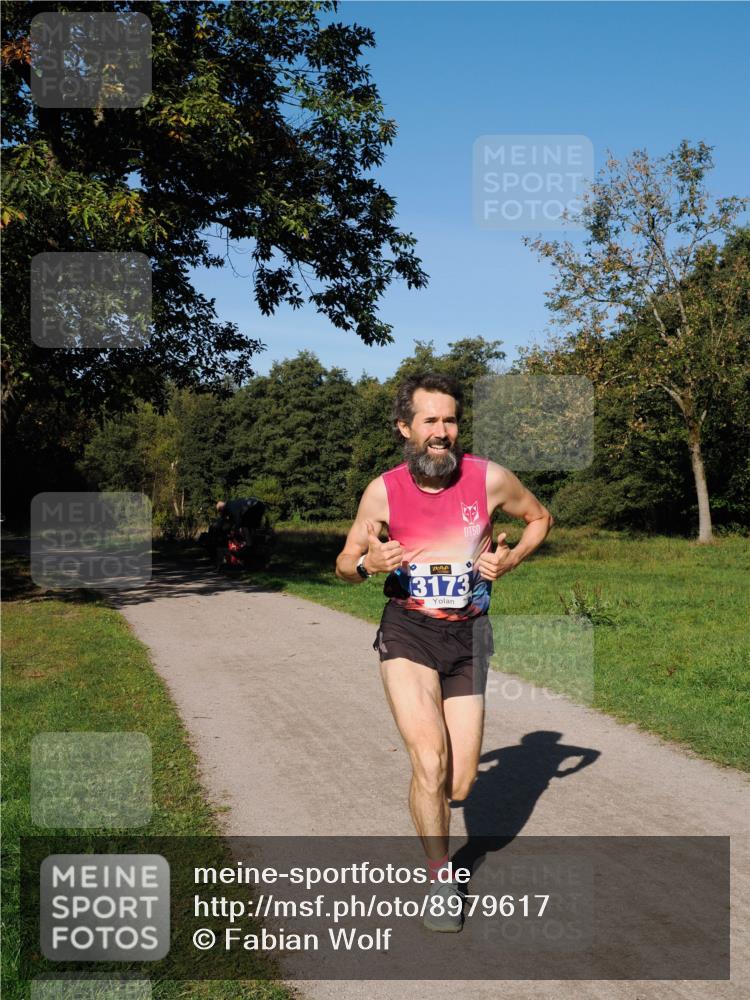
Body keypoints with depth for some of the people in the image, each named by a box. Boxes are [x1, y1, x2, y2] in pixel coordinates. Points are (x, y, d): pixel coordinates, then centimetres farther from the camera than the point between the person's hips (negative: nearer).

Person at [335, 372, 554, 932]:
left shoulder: (489, 479, -6)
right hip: (407, 632, -1)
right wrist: (367, 562, -17)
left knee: (458, 787, 3)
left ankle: (433, 790, 41)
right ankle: (441, 880, 5)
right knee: (430, 763, -18)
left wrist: (510, 560, -6)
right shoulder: (383, 491, -5)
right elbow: (345, 566, 7)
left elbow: (541, 518, 13)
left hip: (467, 635, 1)